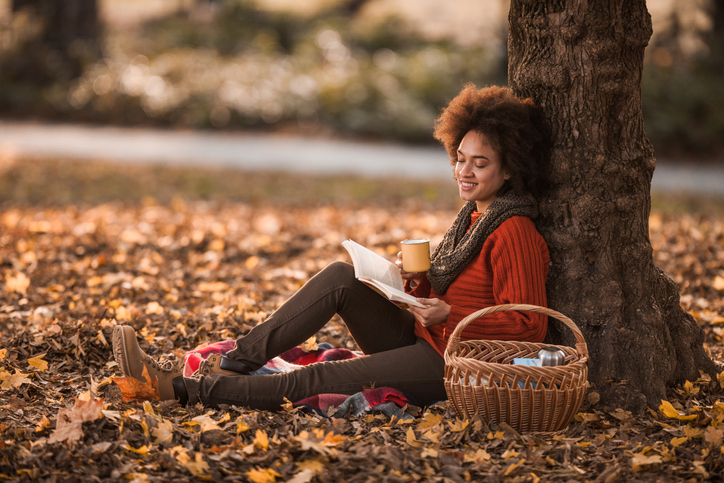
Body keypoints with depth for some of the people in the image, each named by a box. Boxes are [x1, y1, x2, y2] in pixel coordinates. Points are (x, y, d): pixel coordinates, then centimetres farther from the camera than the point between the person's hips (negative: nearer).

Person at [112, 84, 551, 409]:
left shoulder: (514, 232, -14)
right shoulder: (473, 217, 14)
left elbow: (528, 326, -18)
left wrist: (449, 314, -24)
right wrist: (416, 280, -3)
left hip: (453, 366, -8)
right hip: (419, 338, 8)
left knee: (314, 381, -19)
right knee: (341, 277, -14)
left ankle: (185, 389, -17)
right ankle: (231, 365, -19)